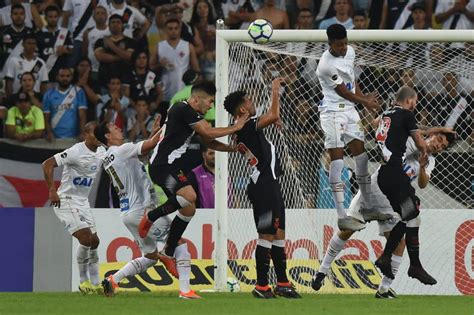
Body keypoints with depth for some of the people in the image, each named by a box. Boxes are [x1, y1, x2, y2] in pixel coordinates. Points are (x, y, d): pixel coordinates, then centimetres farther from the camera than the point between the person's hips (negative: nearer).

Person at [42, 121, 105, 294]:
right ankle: (84, 282, -3)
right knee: (85, 238, -17)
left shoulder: (101, 152, 4)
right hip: (66, 200, -8)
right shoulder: (76, 152, -21)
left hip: (83, 202, 8)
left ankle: (95, 284, 17)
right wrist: (52, 190, -30)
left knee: (94, 241, 7)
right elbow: (47, 164, -25)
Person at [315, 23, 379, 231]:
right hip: (333, 112, -8)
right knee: (337, 160, -11)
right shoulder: (326, 65, -25)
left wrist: (364, 99, 11)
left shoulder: (350, 51, 1)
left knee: (361, 156, 11)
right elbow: (344, 92, -18)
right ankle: (341, 217, -13)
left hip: (349, 109, 8)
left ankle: (368, 207, 23)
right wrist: (365, 101, -9)